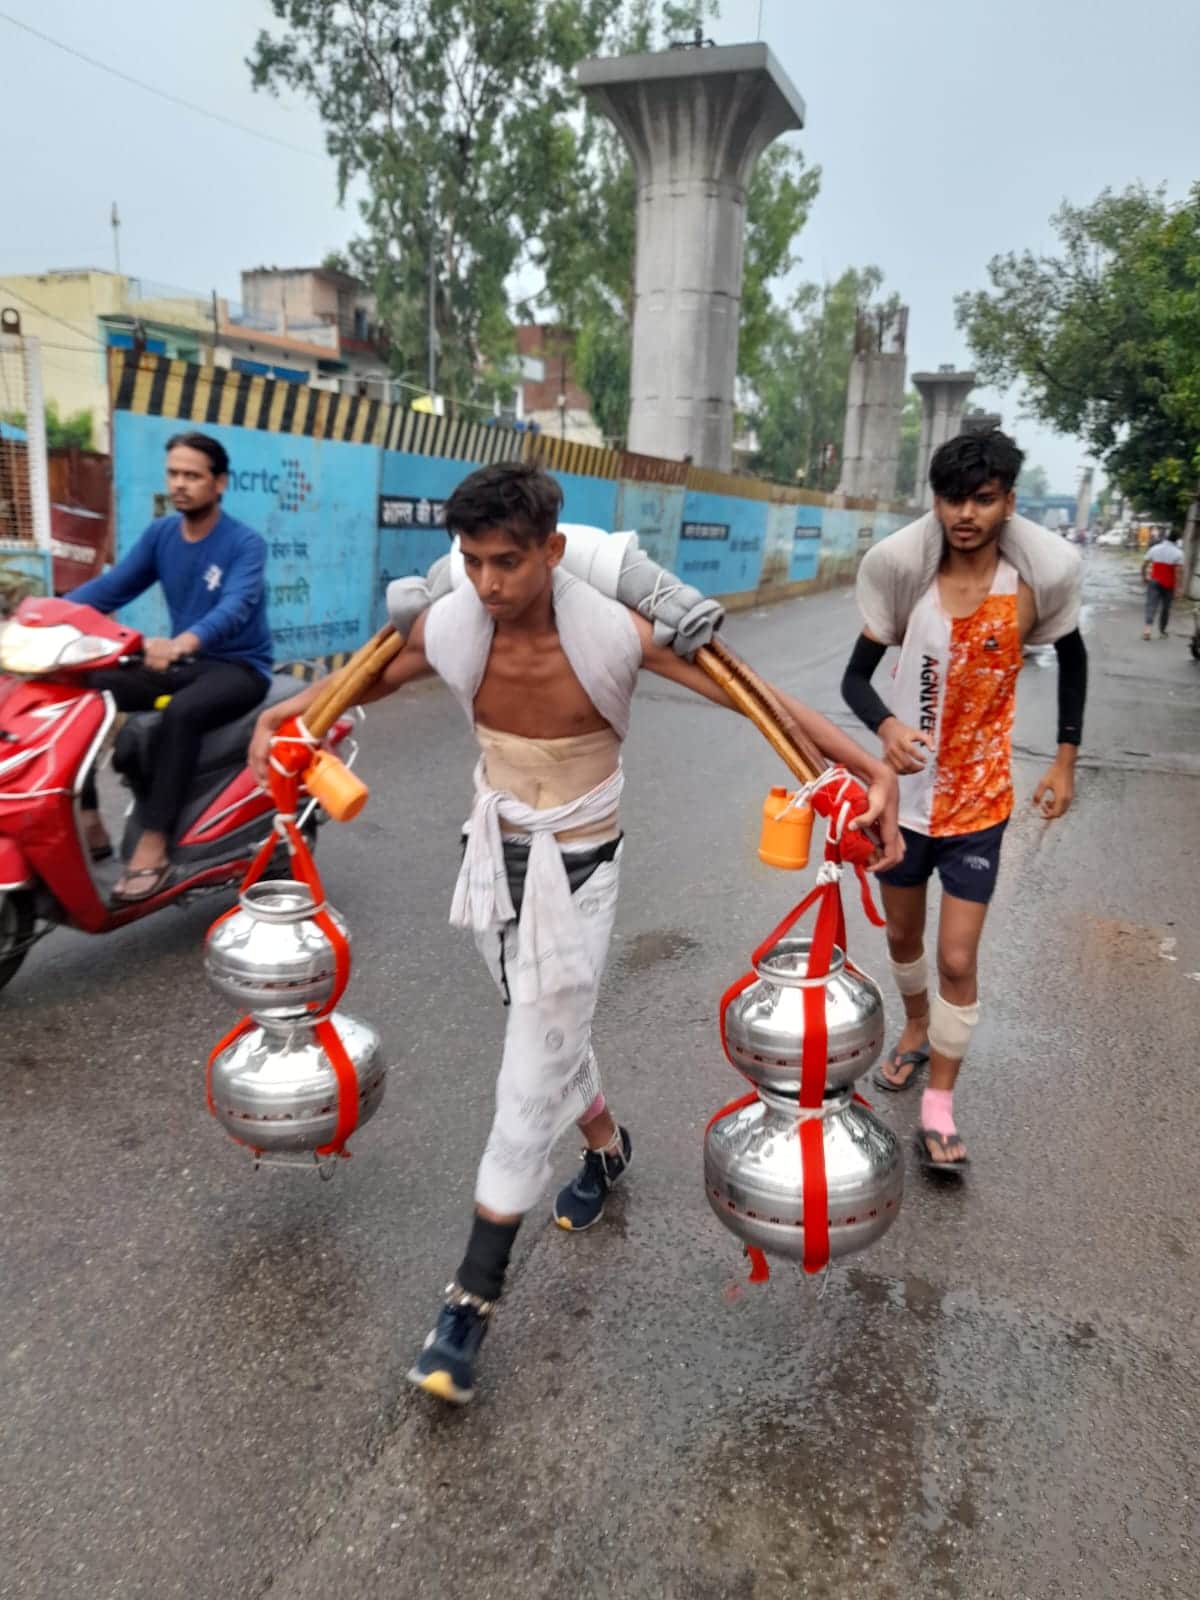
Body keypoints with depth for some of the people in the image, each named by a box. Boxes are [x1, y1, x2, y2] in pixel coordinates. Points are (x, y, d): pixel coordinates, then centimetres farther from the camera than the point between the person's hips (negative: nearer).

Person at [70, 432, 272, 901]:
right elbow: (111, 586, -2)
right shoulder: (160, 534, 6)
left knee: (181, 713, -37)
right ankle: (87, 822, -10)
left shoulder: (245, 543, -12)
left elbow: (235, 608, -30)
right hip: (182, 664, 6)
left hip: (238, 667, -6)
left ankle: (153, 847, -33)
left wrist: (182, 643, -50)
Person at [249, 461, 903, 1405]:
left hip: (577, 868, -4)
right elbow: (368, 681, 8)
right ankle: (607, 1146, 53)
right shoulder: (448, 628, -13)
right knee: (548, 1035, 22)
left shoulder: (616, 634, -24)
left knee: (533, 1076, -4)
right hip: (496, 854, 5)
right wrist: (283, 718, -8)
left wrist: (872, 769, -28)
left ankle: (474, 1299, 9)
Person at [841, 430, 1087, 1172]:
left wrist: (1066, 759, 5)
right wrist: (885, 725, -30)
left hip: (979, 804, -1)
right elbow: (856, 676, -8)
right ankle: (918, 1030, 48)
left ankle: (939, 1106, 14)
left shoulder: (1034, 581, -12)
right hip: (905, 794, 2)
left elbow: (1072, 659, 7)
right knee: (903, 935, 20)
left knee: (957, 960, -4)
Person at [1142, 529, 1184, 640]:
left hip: (1154, 581, 1)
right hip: (1168, 585, -1)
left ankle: (1147, 627, -27)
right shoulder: (1178, 553, -8)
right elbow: (1178, 572, -13)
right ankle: (1162, 631, 22)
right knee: (1165, 608, 12)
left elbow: (1144, 565, 2)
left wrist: (1144, 577, 18)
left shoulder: (1154, 548, 0)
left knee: (1151, 605, -5)